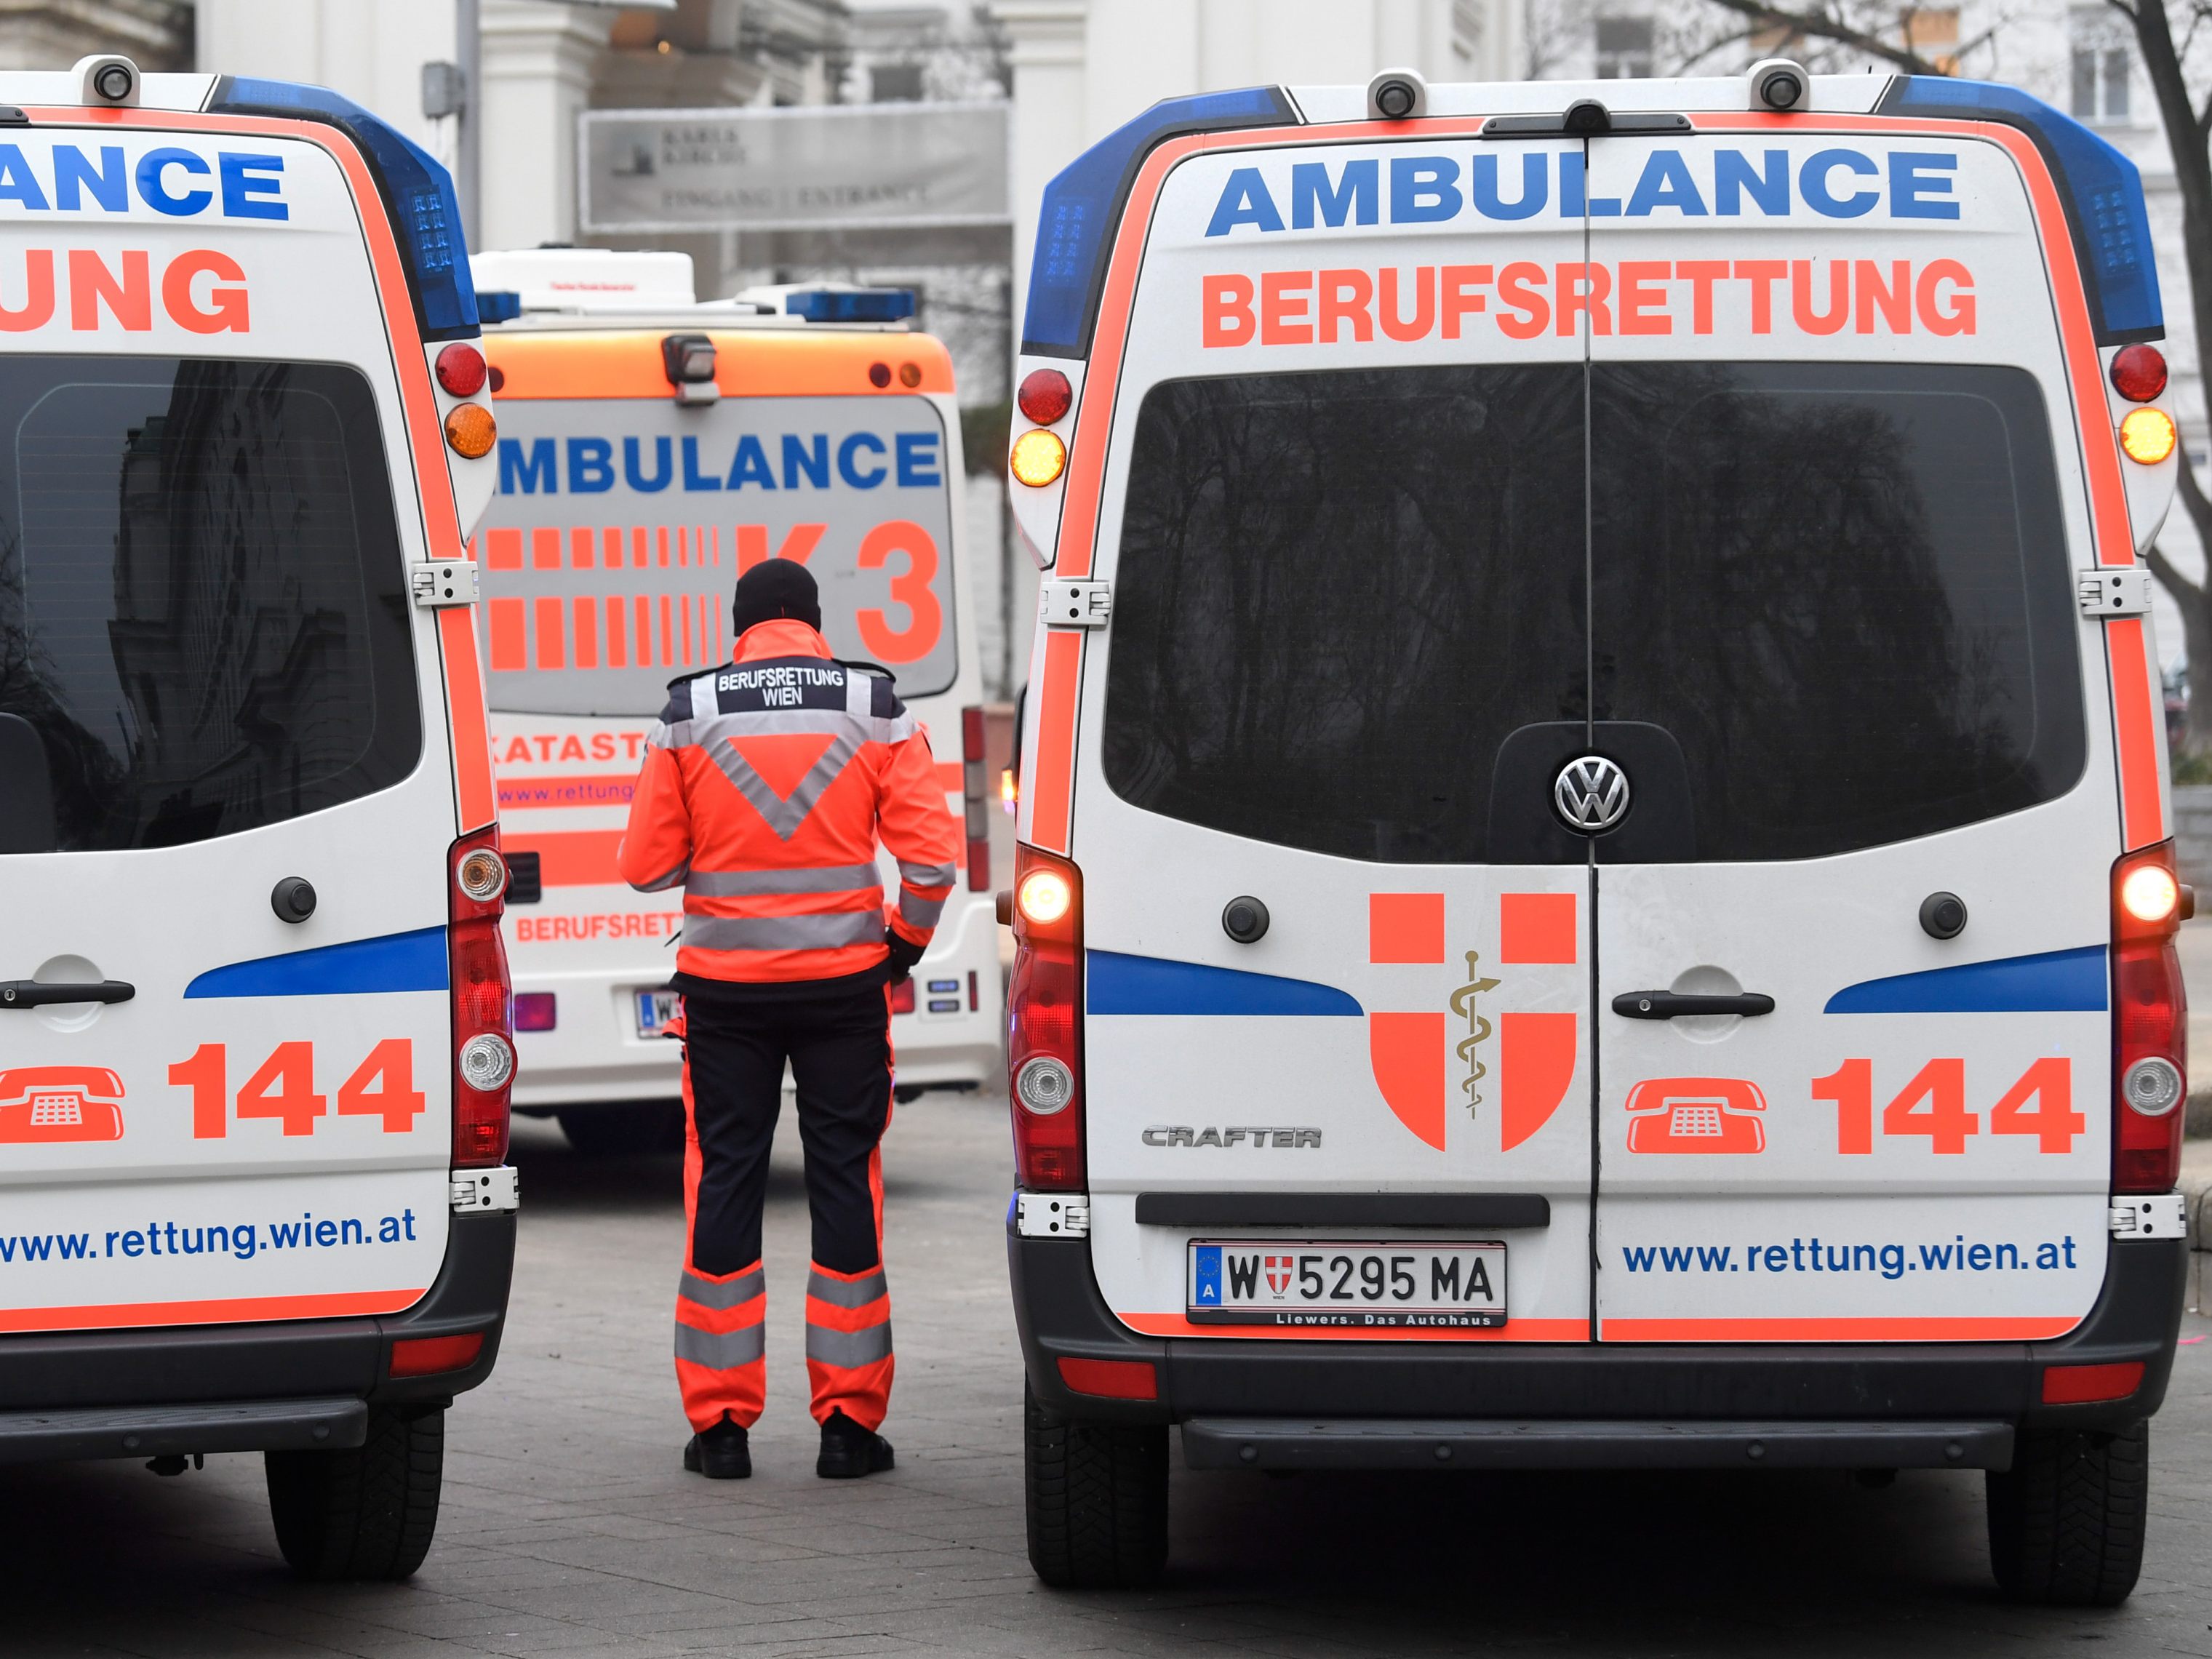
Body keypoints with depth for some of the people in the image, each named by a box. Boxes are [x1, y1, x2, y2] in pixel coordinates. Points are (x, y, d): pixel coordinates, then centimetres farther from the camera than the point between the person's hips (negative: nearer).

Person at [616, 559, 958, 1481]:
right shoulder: (875, 709, -1)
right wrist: (906, 943, 11)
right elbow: (930, 856, -6)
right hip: (843, 982, 0)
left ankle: (721, 1421, 6)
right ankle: (848, 1421, 5)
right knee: (845, 1181, 6)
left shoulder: (689, 714, -2)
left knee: (724, 1183, 7)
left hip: (725, 985, 0)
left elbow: (645, 866, -2)